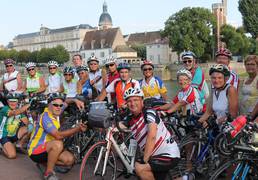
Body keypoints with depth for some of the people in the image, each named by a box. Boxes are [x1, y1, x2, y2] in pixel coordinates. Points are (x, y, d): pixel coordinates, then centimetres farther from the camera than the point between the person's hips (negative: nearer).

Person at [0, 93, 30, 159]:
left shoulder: (20, 110, 1)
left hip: (14, 135, 5)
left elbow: (27, 123, -11)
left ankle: (19, 146, 1)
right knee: (12, 155, -23)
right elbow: (14, 113, -38)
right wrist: (27, 105, -45)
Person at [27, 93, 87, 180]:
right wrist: (77, 129, -33)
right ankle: (49, 173, -19)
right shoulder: (45, 116, -23)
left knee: (70, 159, -9)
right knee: (58, 144, -35)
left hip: (48, 148, 8)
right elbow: (58, 135, -33)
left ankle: (46, 162, 12)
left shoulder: (55, 112, 0)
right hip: (36, 151, -8)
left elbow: (66, 103, 22)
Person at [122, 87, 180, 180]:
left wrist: (144, 159, -26)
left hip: (169, 155, -8)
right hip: (156, 156, 8)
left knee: (139, 168, -23)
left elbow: (152, 136, -27)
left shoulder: (149, 113, -16)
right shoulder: (130, 120, 5)